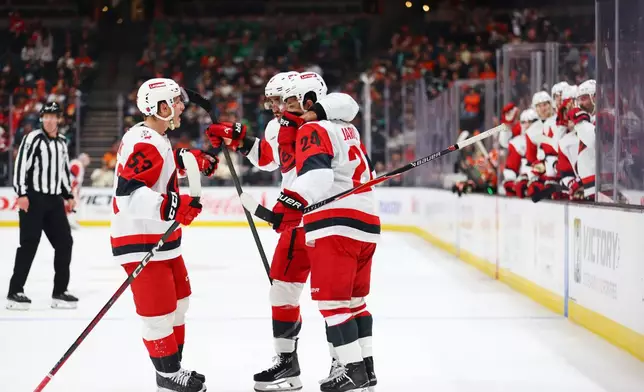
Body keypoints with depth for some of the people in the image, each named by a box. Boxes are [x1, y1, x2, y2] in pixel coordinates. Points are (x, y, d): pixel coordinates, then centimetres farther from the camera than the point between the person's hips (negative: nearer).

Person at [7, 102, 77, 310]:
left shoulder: (62, 142, 14)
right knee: (29, 245, -8)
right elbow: (20, 165, -13)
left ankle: (60, 291, 13)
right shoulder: (33, 138, -8)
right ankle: (15, 291, -3)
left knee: (64, 242, 5)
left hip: (54, 200, 7)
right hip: (33, 199, -7)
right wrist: (22, 193, -19)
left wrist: (68, 196, 20)